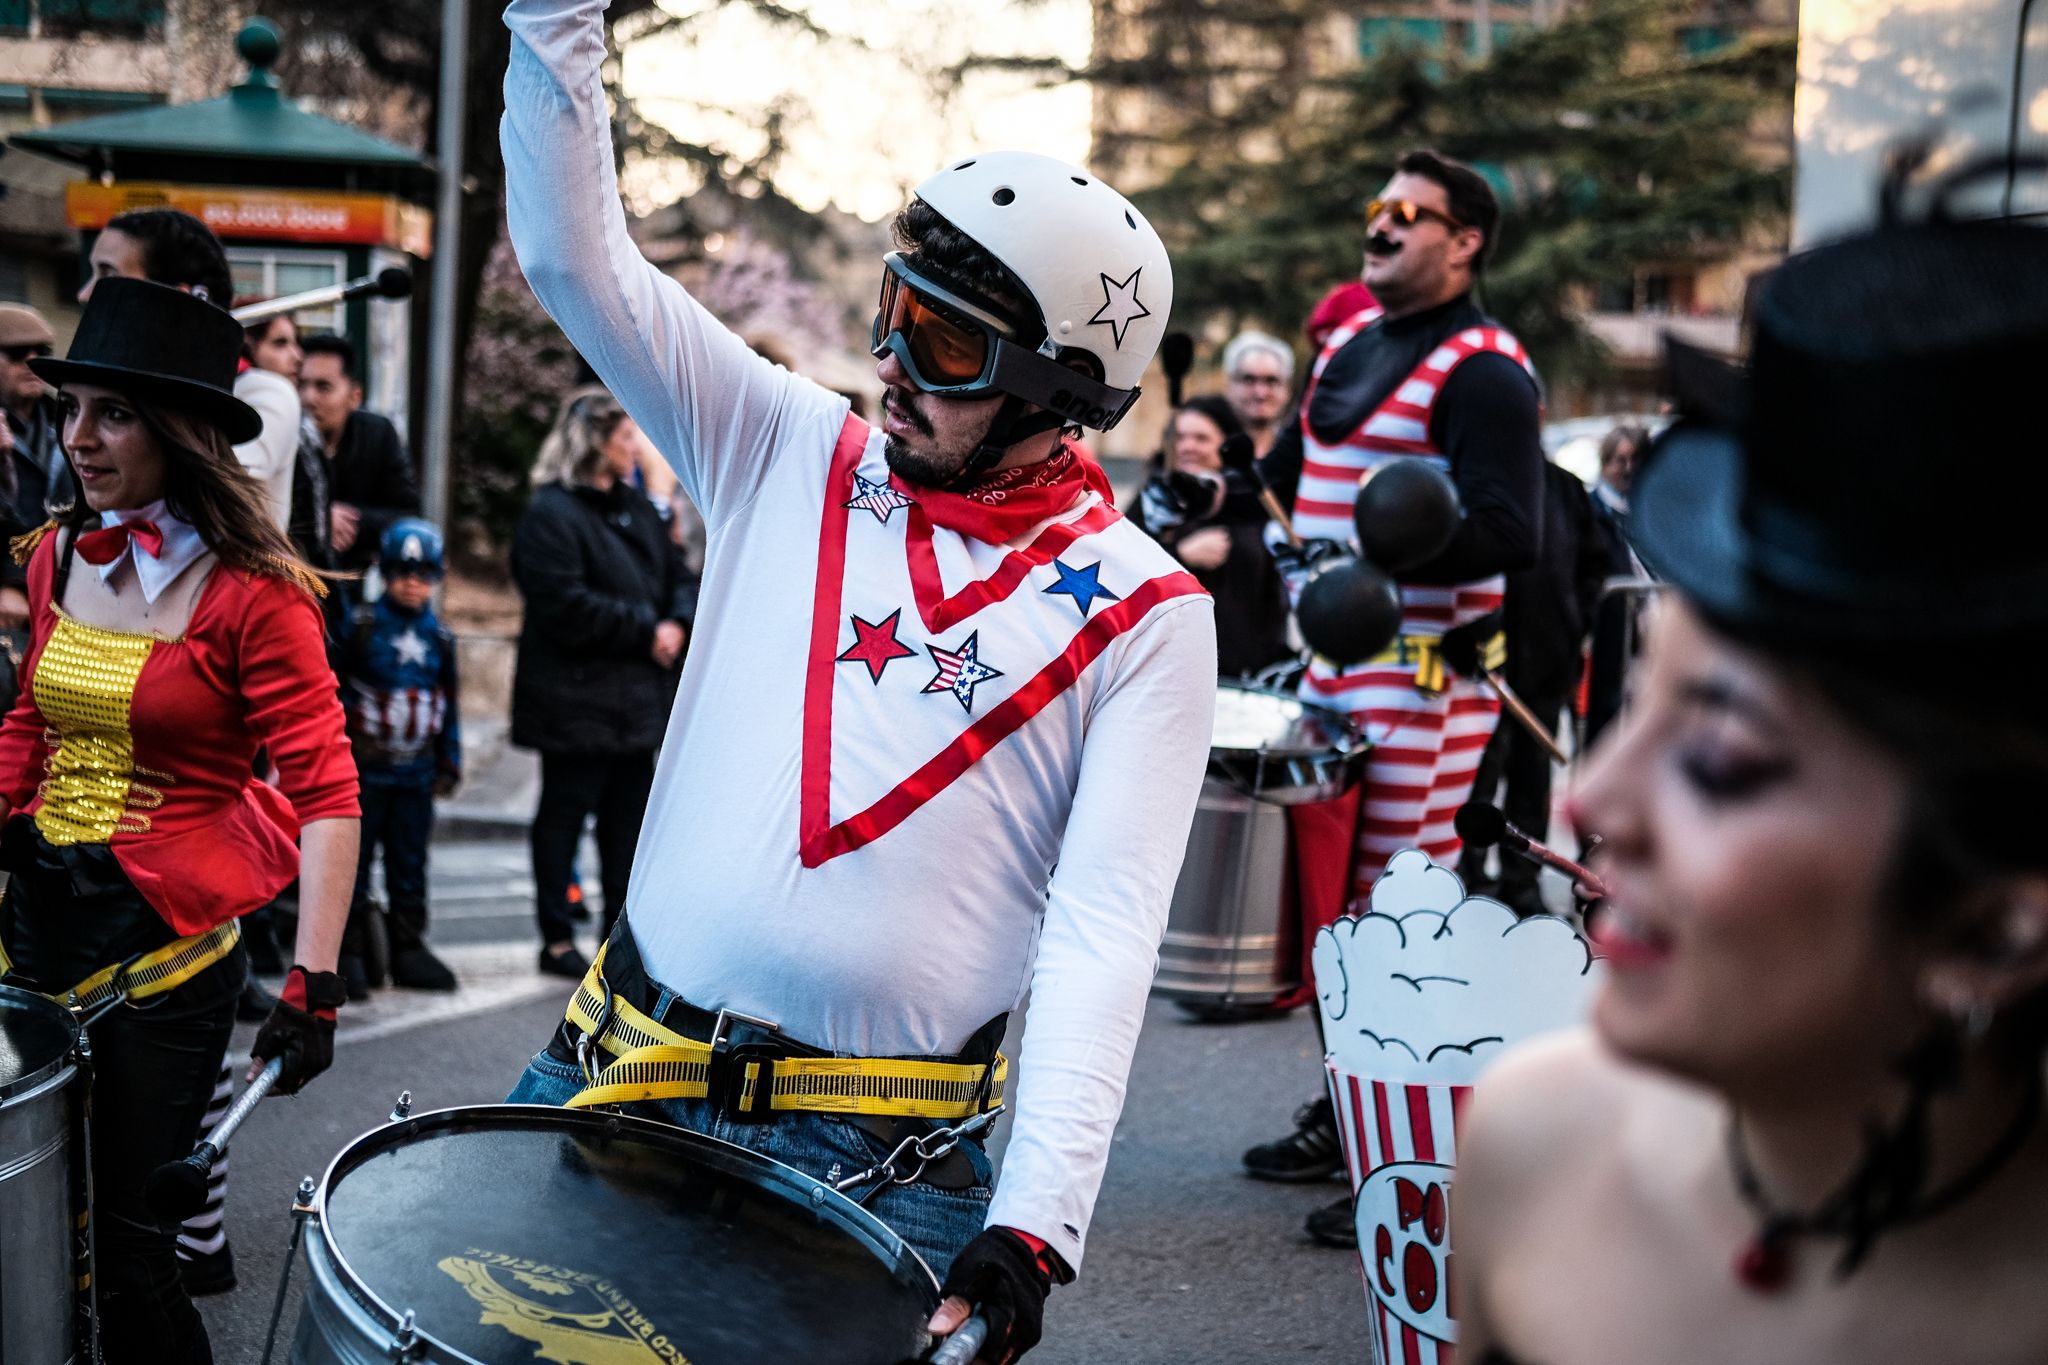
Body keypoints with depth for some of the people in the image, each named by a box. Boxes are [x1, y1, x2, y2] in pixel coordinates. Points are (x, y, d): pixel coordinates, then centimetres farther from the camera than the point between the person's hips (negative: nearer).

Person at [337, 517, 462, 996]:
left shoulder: (439, 636, 7)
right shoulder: (362, 626, -5)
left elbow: (450, 704, 15)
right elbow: (333, 692, -3)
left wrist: (449, 764, 14)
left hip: (415, 773, 4)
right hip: (364, 767, -4)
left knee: (410, 864, 11)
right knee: (354, 861, 0)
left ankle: (408, 949, 19)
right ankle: (350, 951, 5)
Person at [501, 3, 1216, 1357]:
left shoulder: (1144, 618, -5)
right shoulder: (792, 455, 4)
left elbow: (1104, 929, -13)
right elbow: (577, 254, 0)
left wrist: (1033, 1221, -23)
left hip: (884, 1151, -3)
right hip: (627, 1071, 3)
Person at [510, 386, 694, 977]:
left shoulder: (637, 509, 14)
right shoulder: (551, 514, -12)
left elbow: (680, 578, 17)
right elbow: (567, 607, -20)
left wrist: (677, 625, -4)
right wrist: (645, 630, -16)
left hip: (636, 698, 8)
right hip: (576, 700, -8)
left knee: (628, 817, 12)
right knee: (563, 816, 2)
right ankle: (557, 940, 9)